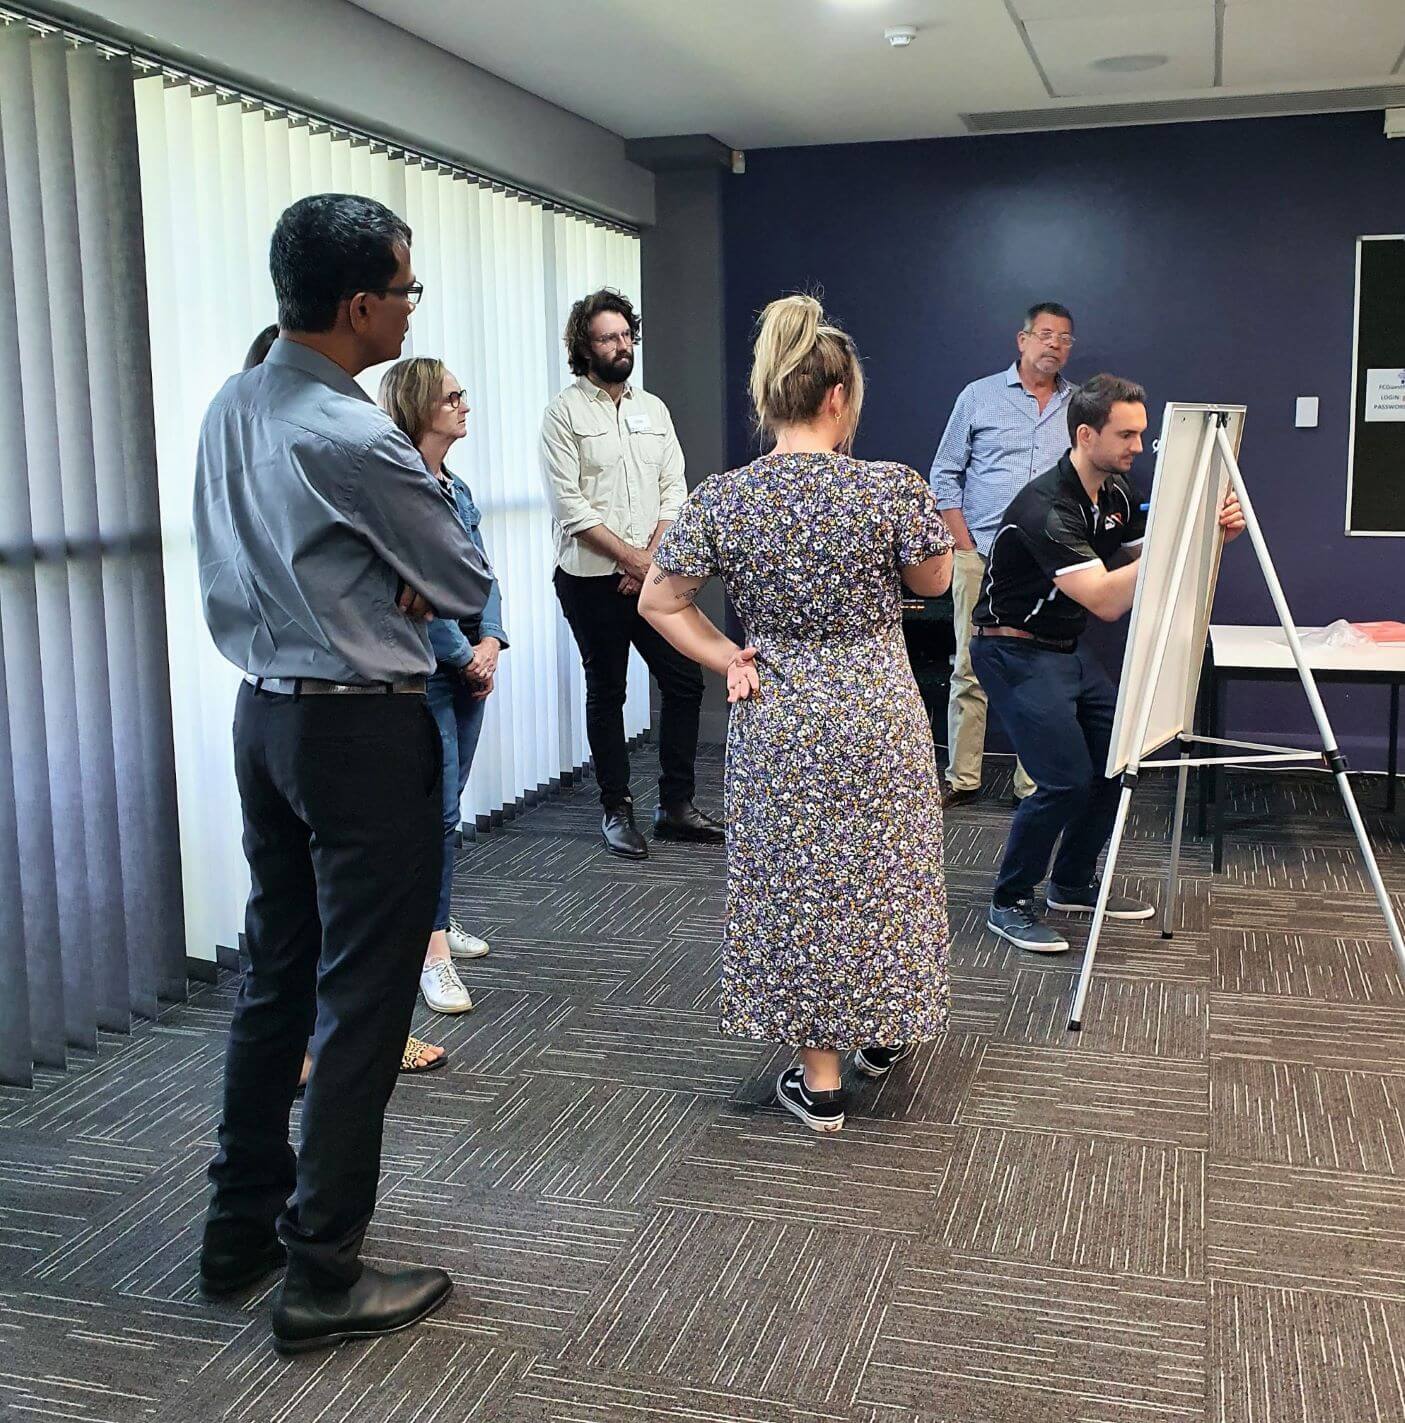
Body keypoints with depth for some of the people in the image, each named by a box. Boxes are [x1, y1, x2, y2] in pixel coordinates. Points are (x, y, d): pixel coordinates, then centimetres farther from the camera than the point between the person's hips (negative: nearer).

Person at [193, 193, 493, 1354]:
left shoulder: (230, 411, 6)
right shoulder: (351, 439, -20)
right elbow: (469, 587, -10)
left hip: (263, 711, 9)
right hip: (362, 730, -9)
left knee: (275, 974, 18)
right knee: (363, 1000, 1)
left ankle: (243, 1222, 31)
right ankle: (323, 1274, 11)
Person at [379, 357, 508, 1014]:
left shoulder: (458, 490, 13)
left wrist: (490, 642, -3)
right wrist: (467, 658, -10)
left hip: (467, 666, 8)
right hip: (423, 669, -8)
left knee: (448, 804, 16)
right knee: (436, 809, -9)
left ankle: (435, 918, 29)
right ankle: (432, 949, -4)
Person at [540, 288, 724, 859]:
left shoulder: (653, 408, 12)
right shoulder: (565, 413, -4)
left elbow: (674, 491, 8)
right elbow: (569, 506, -11)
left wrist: (652, 558, -7)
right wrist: (632, 559, -13)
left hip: (651, 575, 5)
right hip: (592, 581, -5)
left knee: (684, 682, 3)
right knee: (606, 694, 5)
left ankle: (675, 805, 14)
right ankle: (617, 810, 15)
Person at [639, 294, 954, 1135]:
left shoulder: (722, 499, -8)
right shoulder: (894, 488, -14)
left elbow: (659, 602, -1)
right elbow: (935, 581, 3)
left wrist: (728, 659, 1)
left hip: (778, 721, 1)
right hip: (879, 714, -1)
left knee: (797, 886, 13)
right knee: (884, 876, 20)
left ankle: (820, 1081, 22)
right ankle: (885, 1032, 40)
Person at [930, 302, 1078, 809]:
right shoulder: (980, 396, 6)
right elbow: (944, 476, 5)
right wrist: (965, 545, -3)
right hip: (981, 557, -1)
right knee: (970, 671, 0)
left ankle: (1034, 785, 10)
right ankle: (963, 779, 10)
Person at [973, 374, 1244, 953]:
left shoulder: (1116, 492, 4)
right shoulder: (1046, 508, -26)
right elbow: (1106, 600, -32)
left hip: (1066, 648, 9)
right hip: (1016, 651, -9)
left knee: (1116, 761, 9)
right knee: (1066, 780, -15)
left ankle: (1073, 885, 25)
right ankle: (1010, 904, 3)